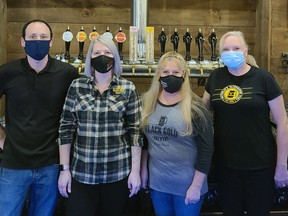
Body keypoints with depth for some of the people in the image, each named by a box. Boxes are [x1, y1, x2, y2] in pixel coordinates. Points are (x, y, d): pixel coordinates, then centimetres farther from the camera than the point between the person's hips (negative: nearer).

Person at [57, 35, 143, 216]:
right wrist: (65, 168, 0)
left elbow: (135, 131, -1)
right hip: (81, 173, 1)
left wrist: (136, 170, -4)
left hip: (118, 172, 0)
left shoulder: (128, 89, -1)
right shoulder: (77, 86, 1)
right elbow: (66, 129, 3)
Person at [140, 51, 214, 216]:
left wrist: (196, 186, -13)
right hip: (156, 181, 4)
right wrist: (143, 169, 12)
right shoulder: (148, 103, 2)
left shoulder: (195, 107, -13)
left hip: (187, 183, -4)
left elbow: (206, 149, -13)